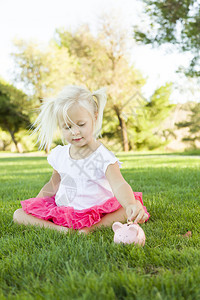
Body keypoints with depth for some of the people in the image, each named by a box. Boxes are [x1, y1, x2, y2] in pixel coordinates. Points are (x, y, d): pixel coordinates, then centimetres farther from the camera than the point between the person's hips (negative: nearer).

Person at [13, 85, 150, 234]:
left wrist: (131, 204, -50)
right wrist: (34, 203, 9)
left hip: (96, 211, -4)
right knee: (18, 214, -8)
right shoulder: (59, 155, 4)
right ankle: (56, 228, -26)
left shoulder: (103, 156, -14)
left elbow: (118, 185, -29)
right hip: (62, 211, 4)